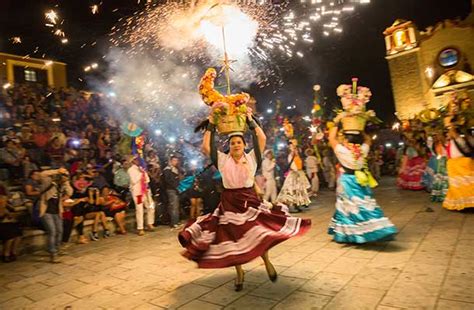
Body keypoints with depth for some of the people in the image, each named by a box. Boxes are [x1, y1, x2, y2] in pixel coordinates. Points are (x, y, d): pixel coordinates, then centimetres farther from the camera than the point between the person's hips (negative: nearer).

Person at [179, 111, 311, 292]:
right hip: (229, 201, 1)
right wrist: (211, 125, 0)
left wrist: (250, 120, 0)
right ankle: (239, 273, 29)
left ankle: (267, 261, 22)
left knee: (259, 234, -10)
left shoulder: (251, 157, 1)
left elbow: (262, 138, -7)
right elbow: (205, 147, -5)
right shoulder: (222, 159, 2)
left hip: (249, 199, -1)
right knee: (233, 238, 8)